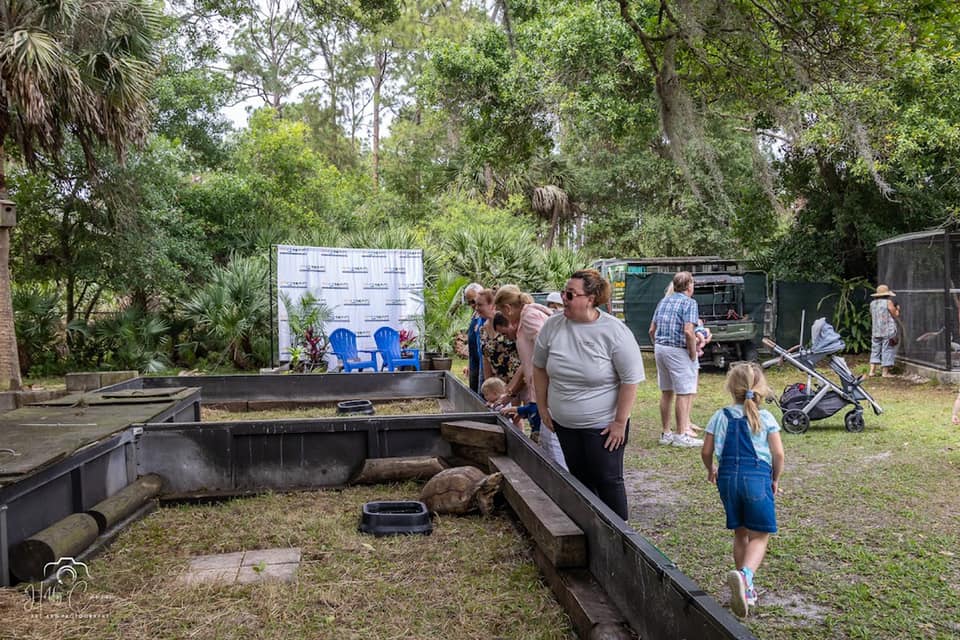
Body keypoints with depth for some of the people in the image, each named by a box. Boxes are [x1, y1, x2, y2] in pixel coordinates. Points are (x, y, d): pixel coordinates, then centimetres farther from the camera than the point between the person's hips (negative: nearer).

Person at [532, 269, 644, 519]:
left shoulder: (615, 332, -16)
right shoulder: (552, 326, -5)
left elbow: (630, 380, -14)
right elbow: (539, 368, 7)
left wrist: (620, 422, -14)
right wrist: (543, 408, 7)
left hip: (603, 425, -4)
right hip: (564, 424, 5)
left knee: (608, 480, 3)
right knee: (579, 479, 15)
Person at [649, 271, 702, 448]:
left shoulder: (664, 301, 13)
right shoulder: (689, 302, -8)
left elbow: (652, 330, 13)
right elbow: (688, 331, -20)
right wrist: (693, 355, -11)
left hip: (660, 349, 8)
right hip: (678, 350, -8)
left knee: (666, 392, 14)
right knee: (683, 393, 0)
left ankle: (665, 433, 21)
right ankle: (681, 435, 3)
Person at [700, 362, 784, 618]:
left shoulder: (720, 417, 4)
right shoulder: (766, 418, 0)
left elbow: (706, 451, 5)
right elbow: (778, 453, -3)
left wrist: (711, 470, 25)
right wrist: (776, 479, 13)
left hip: (728, 478, 3)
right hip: (758, 478, -3)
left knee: (740, 533, 18)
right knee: (759, 536, 2)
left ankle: (746, 588, 24)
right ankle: (745, 574, -26)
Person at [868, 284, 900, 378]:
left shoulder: (872, 303, 9)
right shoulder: (888, 302, -9)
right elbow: (896, 316, -3)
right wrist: (897, 309, 15)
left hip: (876, 331, 5)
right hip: (888, 331, -5)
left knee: (875, 350, 11)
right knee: (887, 350, 0)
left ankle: (872, 370, 9)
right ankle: (885, 372, 1)